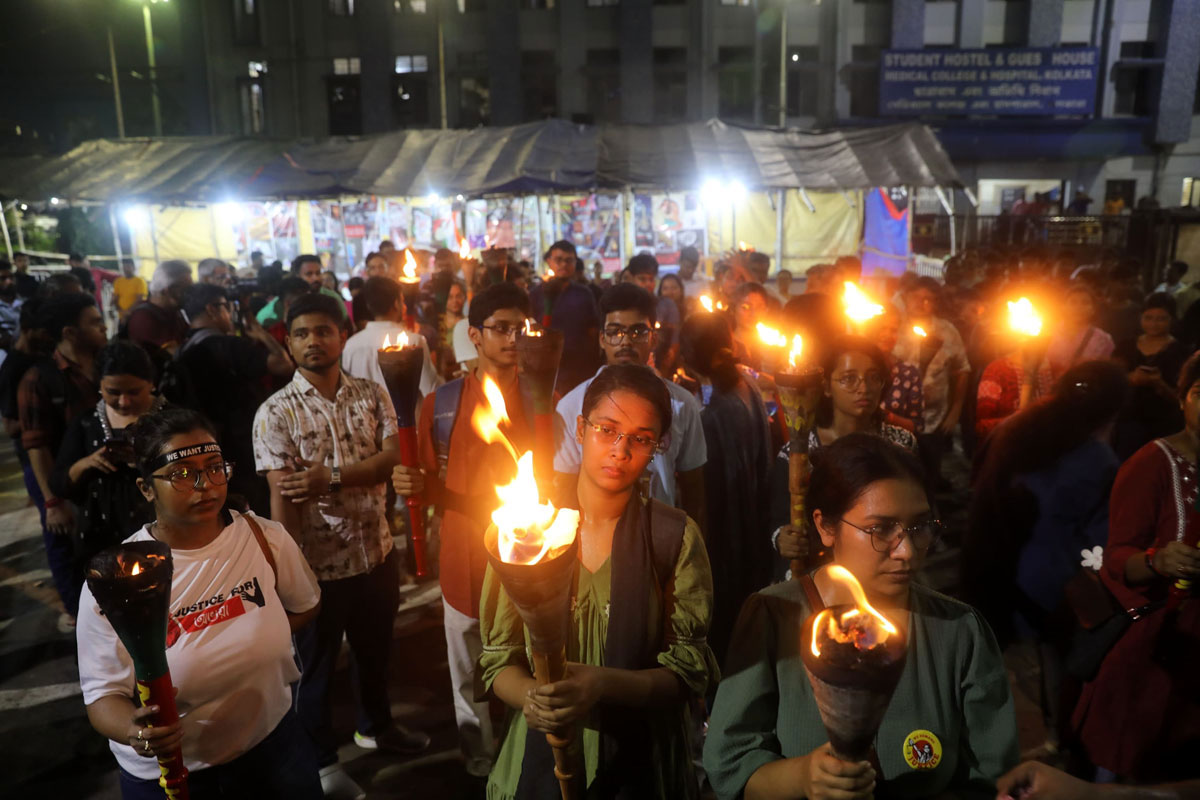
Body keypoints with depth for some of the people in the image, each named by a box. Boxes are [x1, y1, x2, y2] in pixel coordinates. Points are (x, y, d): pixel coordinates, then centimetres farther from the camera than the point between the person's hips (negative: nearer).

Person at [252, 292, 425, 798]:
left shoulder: (371, 396, -2)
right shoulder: (275, 413, -12)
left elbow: (393, 457, -12)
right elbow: (281, 496, -16)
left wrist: (330, 477, -24)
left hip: (377, 551, 4)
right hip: (318, 562, -4)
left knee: (375, 649, 25)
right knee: (316, 665, 16)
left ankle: (375, 726, 51)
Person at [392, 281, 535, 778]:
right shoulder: (441, 404, -3)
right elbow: (433, 486, 5)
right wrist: (411, 485, -17)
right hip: (465, 561, 1)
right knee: (470, 672, 16)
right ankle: (479, 754, 40)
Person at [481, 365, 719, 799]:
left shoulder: (676, 537, -11)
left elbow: (692, 670, -10)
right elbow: (498, 657, -3)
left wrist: (603, 685, -27)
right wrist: (530, 697, -24)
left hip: (644, 763, -1)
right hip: (538, 759, 1)